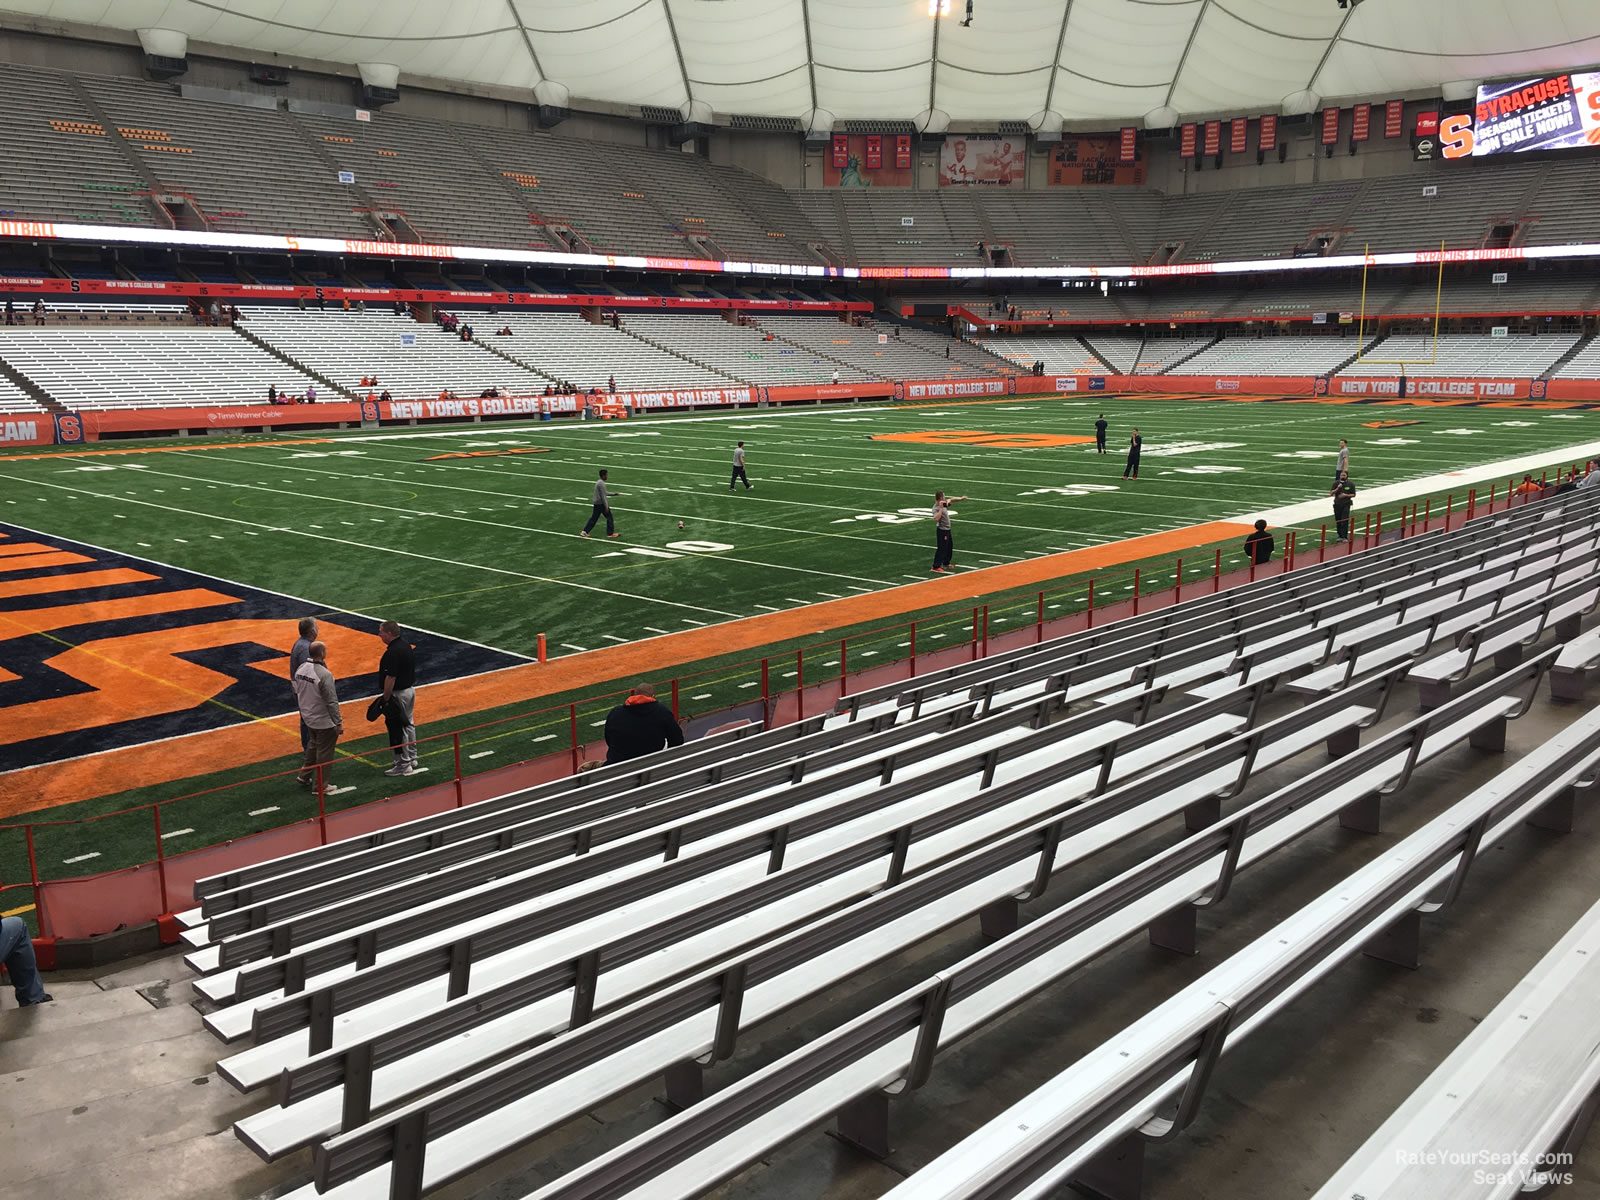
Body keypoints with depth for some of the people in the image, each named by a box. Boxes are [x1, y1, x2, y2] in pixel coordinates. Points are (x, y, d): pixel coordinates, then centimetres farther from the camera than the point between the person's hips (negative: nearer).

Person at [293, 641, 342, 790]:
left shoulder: (301, 668, -2)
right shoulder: (324, 674, -26)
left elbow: (298, 693, 11)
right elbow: (332, 702, -23)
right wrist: (338, 723, -15)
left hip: (308, 717, 8)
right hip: (324, 721, -8)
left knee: (313, 745, 27)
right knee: (324, 753, 6)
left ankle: (304, 776, 35)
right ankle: (320, 786, 16)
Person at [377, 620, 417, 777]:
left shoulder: (392, 653, -24)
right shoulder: (406, 644, 5)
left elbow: (391, 678, -24)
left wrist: (385, 699, -16)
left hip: (398, 693, -10)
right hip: (411, 688, 10)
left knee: (397, 729, 0)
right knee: (408, 724, 19)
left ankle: (403, 765, 7)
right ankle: (412, 758, 30)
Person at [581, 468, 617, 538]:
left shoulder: (598, 482, 14)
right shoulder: (601, 483, -17)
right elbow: (603, 496, -20)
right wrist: (606, 506, -20)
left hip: (597, 503, 9)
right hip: (602, 503, -9)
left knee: (593, 518, 9)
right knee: (609, 517, 3)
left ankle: (585, 531, 3)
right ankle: (610, 533, 8)